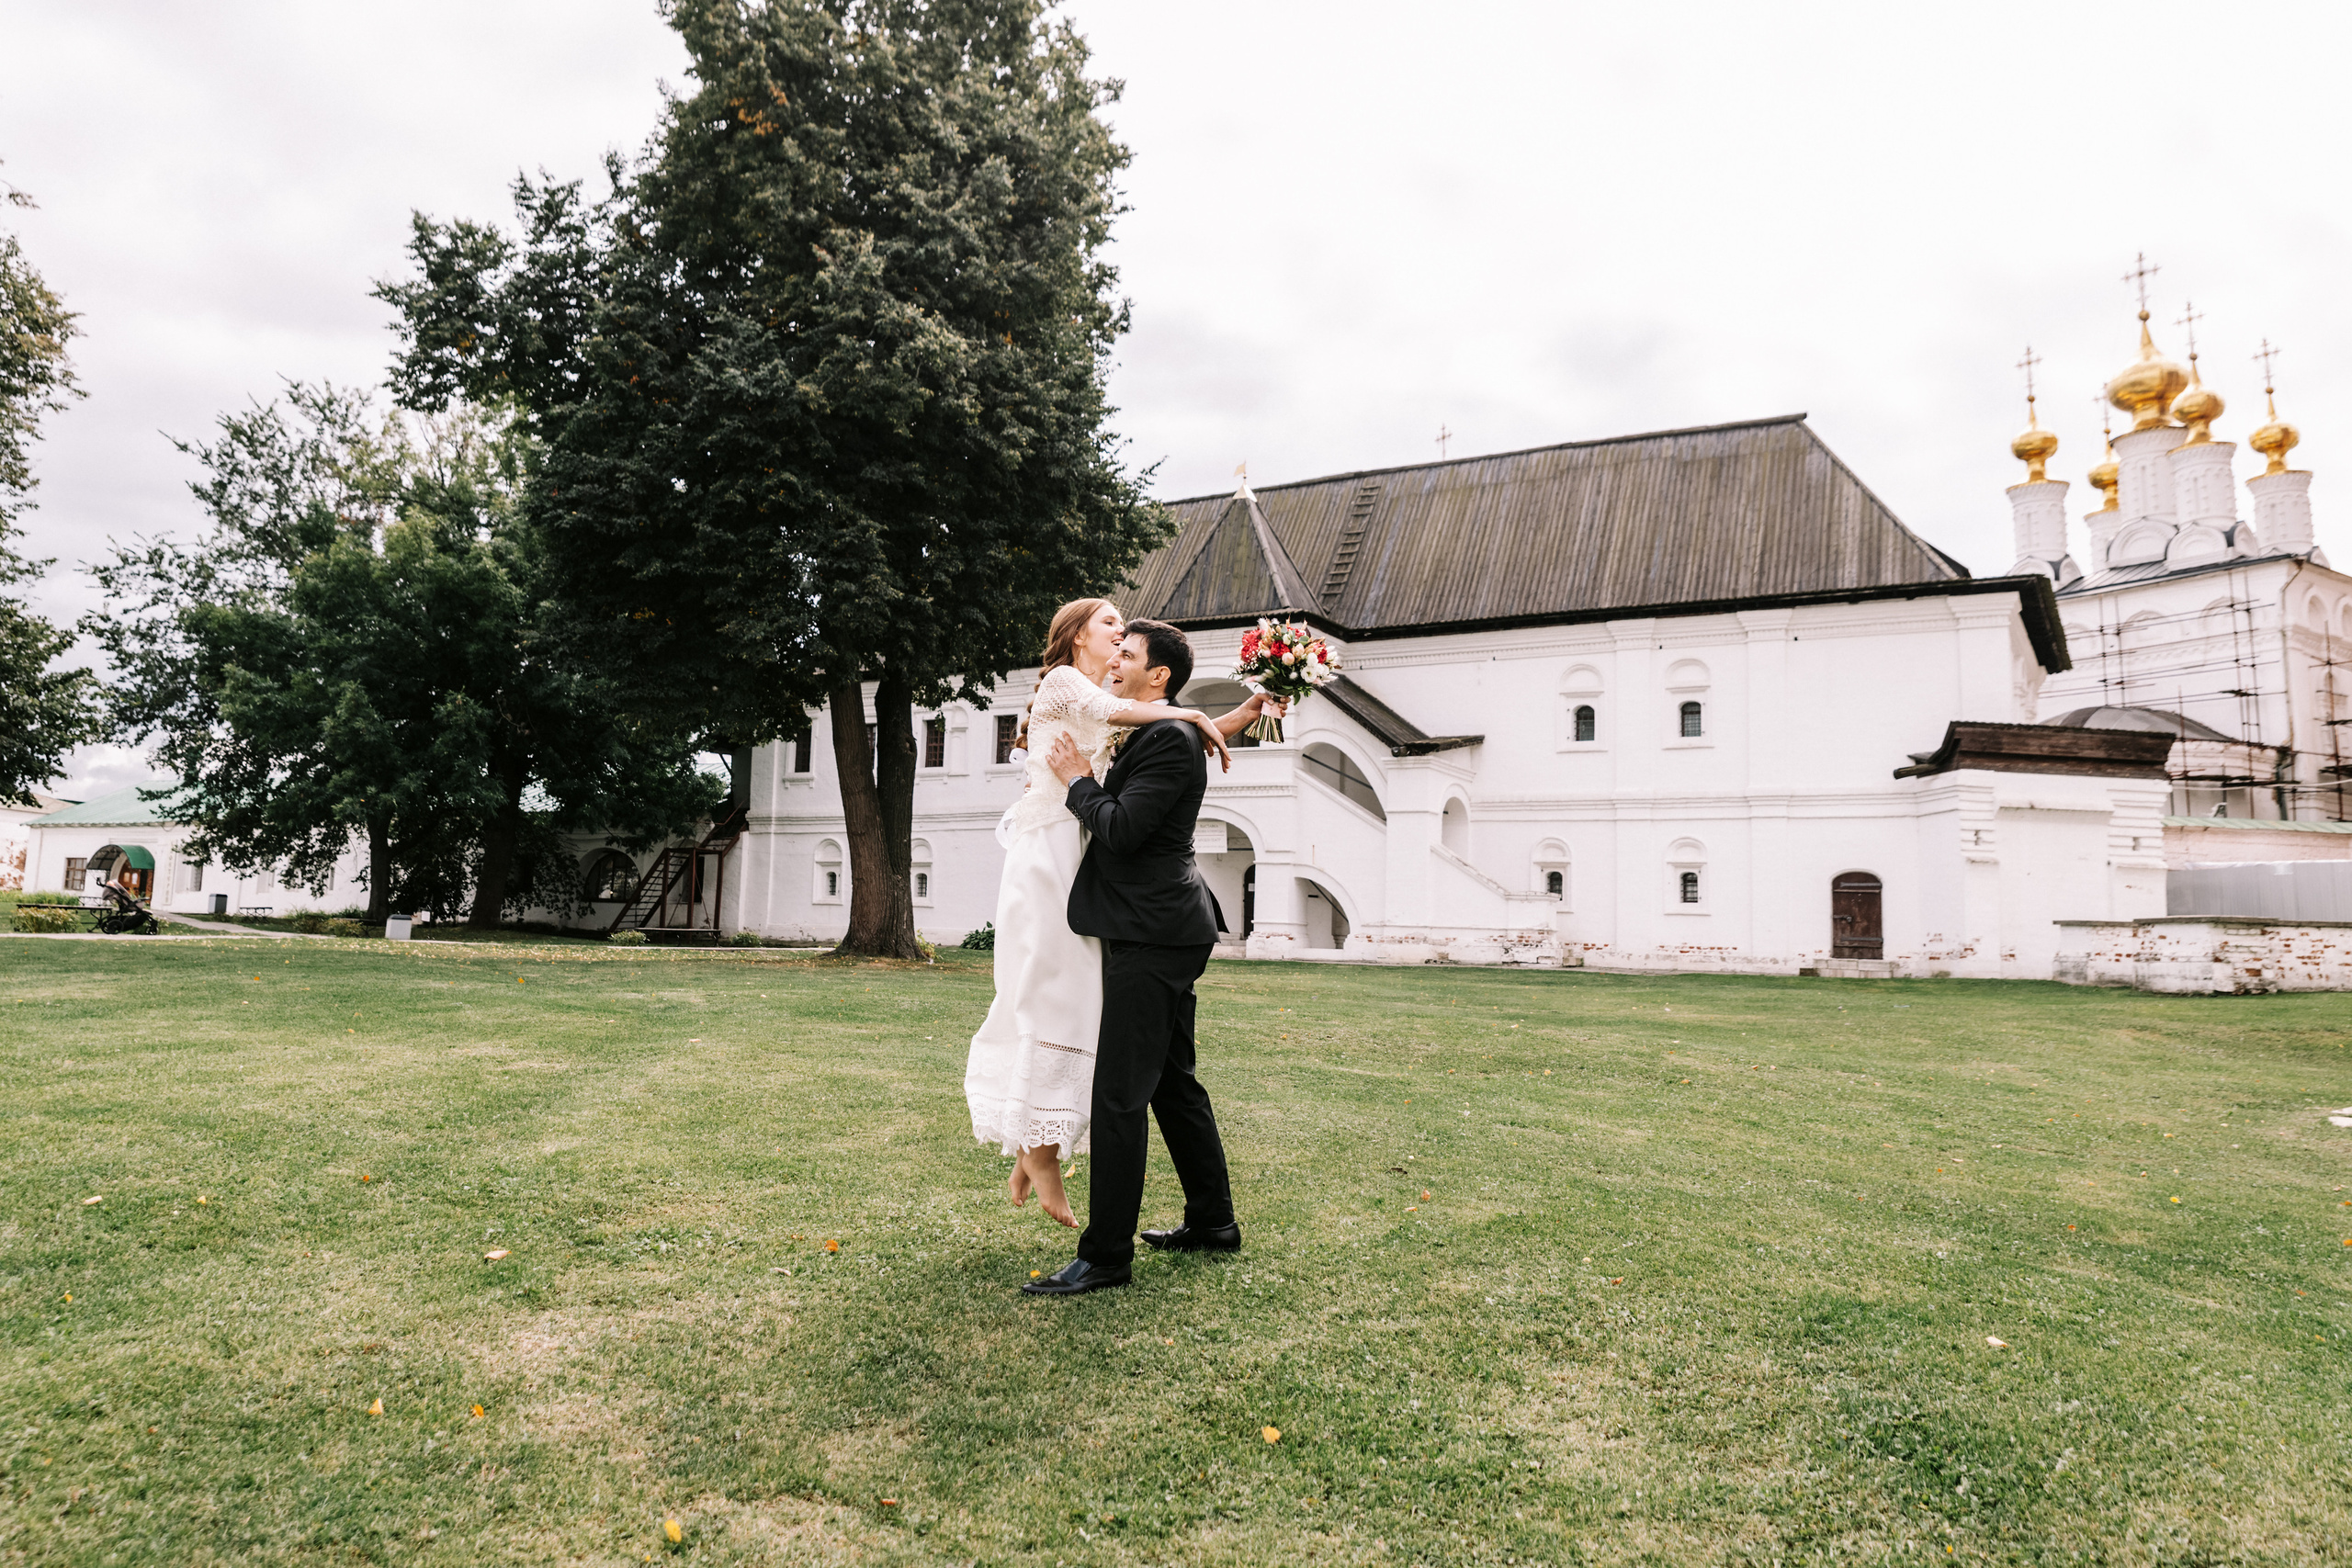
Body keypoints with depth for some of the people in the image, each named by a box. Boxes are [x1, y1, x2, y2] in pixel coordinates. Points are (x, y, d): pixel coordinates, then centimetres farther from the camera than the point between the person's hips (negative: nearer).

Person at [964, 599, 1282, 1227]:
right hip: (1051, 851, -8)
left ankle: (1029, 1149, 10)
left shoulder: (1121, 711, 24)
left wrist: (1246, 712, 1)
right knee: (1054, 996, -10)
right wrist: (1190, 714, -17)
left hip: (1086, 861, 8)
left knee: (1050, 1000, 6)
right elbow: (1110, 712, -21)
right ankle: (1040, 1151, -6)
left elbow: (1190, 737, 15)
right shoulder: (1062, 682, 1)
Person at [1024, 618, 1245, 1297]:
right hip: (1161, 931, 11)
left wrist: (1076, 780, -9)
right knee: (1172, 1082, 18)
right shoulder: (1146, 738, 17)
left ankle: (1106, 1253, 0)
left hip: (1151, 935, -11)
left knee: (1119, 1093, -7)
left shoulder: (1168, 739, -15)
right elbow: (1119, 821, 21)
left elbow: (1122, 828, -22)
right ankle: (1212, 1221, 30)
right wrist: (1080, 783, 14)